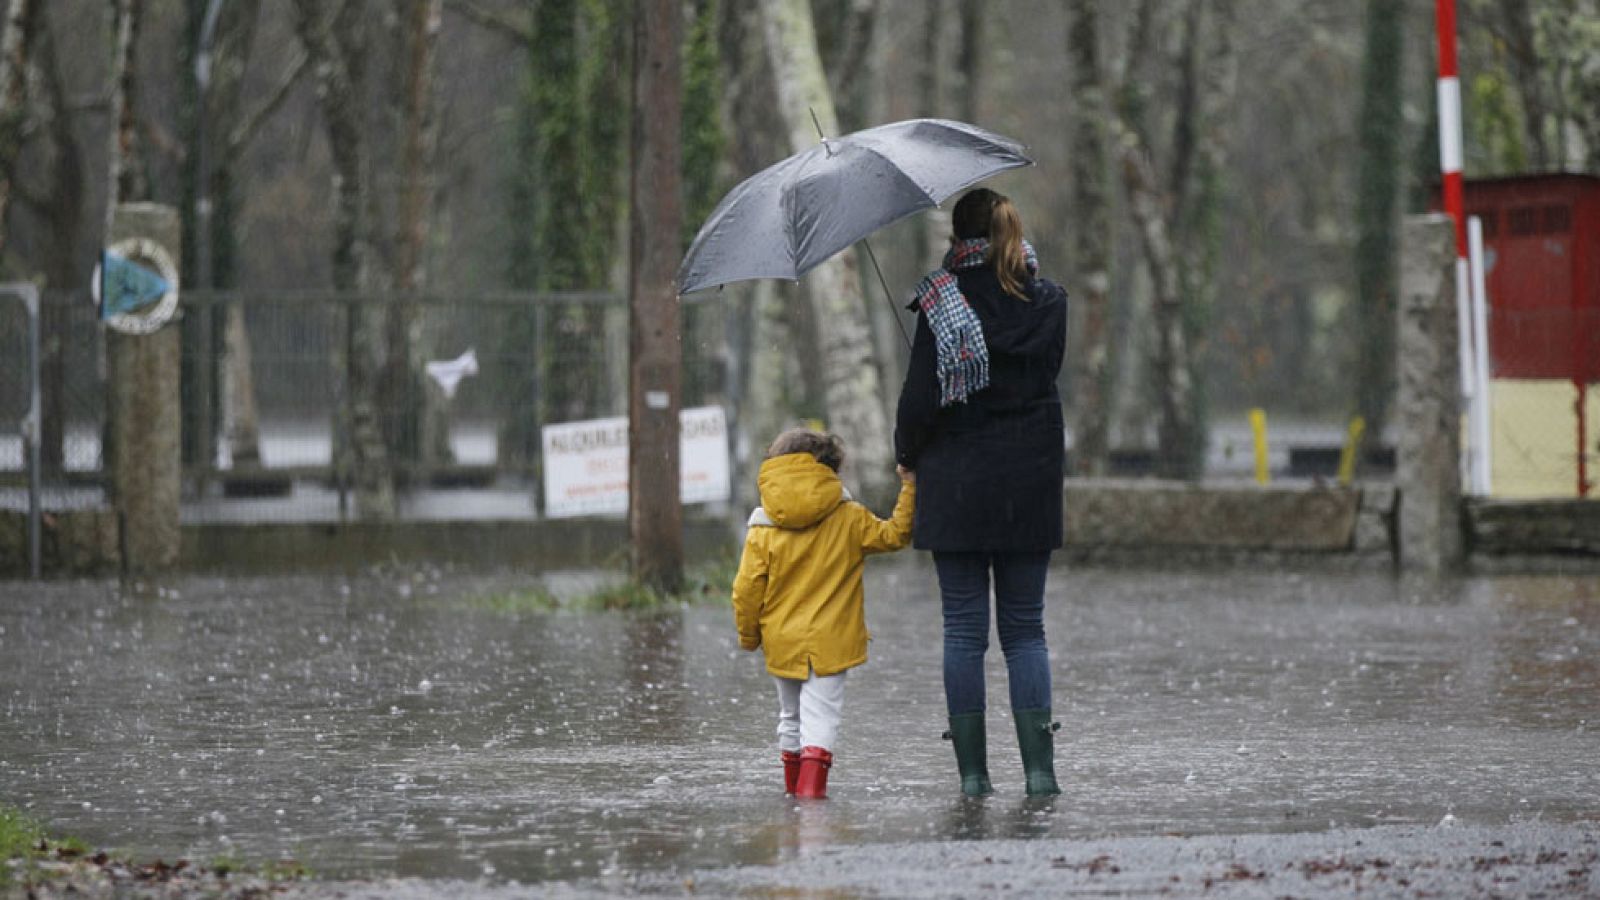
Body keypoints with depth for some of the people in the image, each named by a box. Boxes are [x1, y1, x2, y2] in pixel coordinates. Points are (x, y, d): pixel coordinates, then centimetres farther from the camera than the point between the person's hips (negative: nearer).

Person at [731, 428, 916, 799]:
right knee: (821, 712, -5)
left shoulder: (763, 530, -3)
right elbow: (894, 535, 5)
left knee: (791, 713, 18)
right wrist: (909, 490, 13)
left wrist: (749, 635, 11)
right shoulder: (849, 519, -5)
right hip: (829, 640, -2)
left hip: (782, 641, 2)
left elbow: (747, 590, -3)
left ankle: (793, 780, 28)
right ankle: (812, 779, -20)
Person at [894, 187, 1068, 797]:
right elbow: (1048, 369, 11)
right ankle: (1038, 767, -1)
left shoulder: (941, 305, -9)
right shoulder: (1047, 302, 2)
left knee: (964, 630, 3)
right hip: (1031, 486, 3)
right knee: (1025, 627, 8)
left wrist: (907, 453, 8)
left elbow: (921, 396, -10)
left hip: (957, 488, -3)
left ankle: (973, 771, 2)